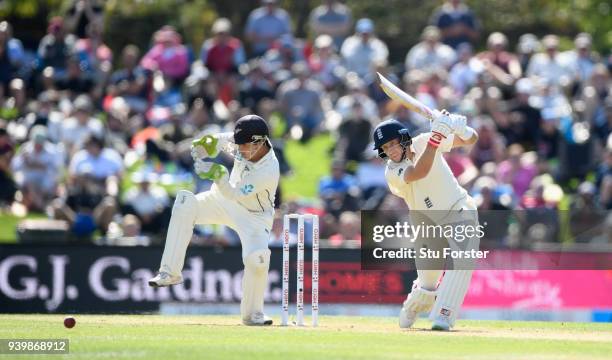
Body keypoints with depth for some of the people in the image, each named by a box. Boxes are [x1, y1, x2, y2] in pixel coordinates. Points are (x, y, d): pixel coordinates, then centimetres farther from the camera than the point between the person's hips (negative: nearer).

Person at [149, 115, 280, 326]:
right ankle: (171, 272, -19)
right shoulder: (242, 141, -18)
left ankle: (252, 314, -2)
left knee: (257, 260, -28)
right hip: (225, 201, 5)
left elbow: (234, 194, -36)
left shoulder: (269, 171, -35)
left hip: (254, 216, -5)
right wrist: (208, 143, -18)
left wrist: (219, 175, -54)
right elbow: (220, 142, 4)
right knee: (185, 204, -21)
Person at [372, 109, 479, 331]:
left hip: (460, 211, 0)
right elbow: (418, 172, -39)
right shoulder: (392, 173, -17)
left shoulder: (423, 142, -12)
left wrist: (460, 129, -35)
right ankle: (409, 311, 36)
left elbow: (471, 140, -11)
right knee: (427, 285, 3)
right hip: (427, 222, 0)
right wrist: (436, 135, -45)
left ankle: (443, 317, -26)